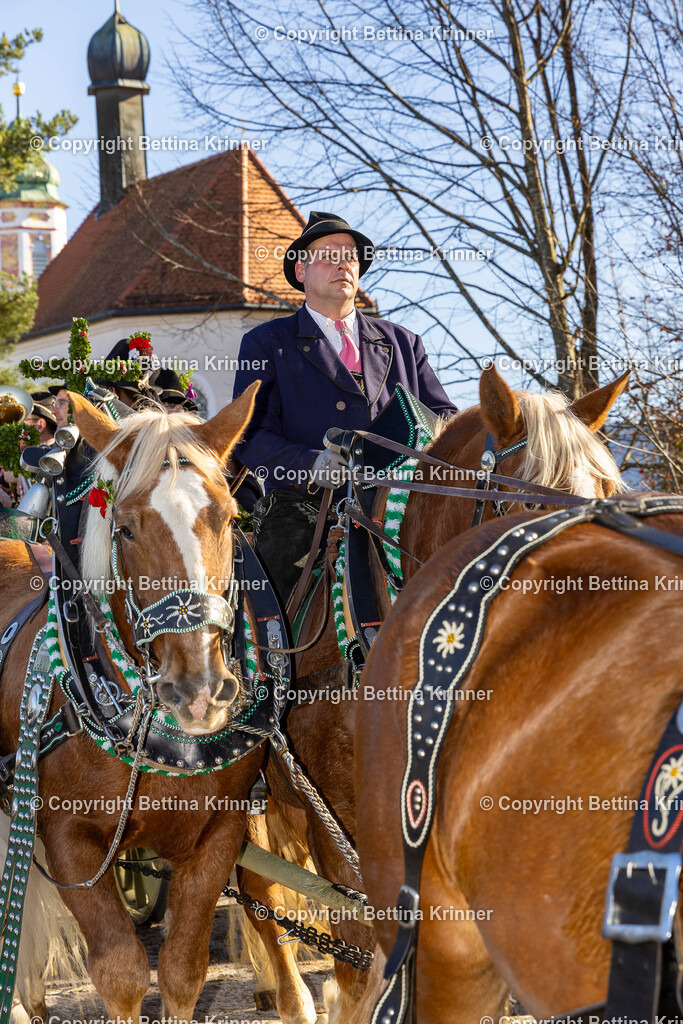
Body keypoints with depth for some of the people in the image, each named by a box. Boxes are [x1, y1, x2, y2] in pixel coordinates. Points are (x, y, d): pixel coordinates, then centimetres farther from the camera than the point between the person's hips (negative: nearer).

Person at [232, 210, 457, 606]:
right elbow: (250, 435, 1)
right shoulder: (266, 343, 12)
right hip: (301, 518, -2)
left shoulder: (402, 342, 23)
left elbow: (442, 414, 20)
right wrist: (313, 464, -18)